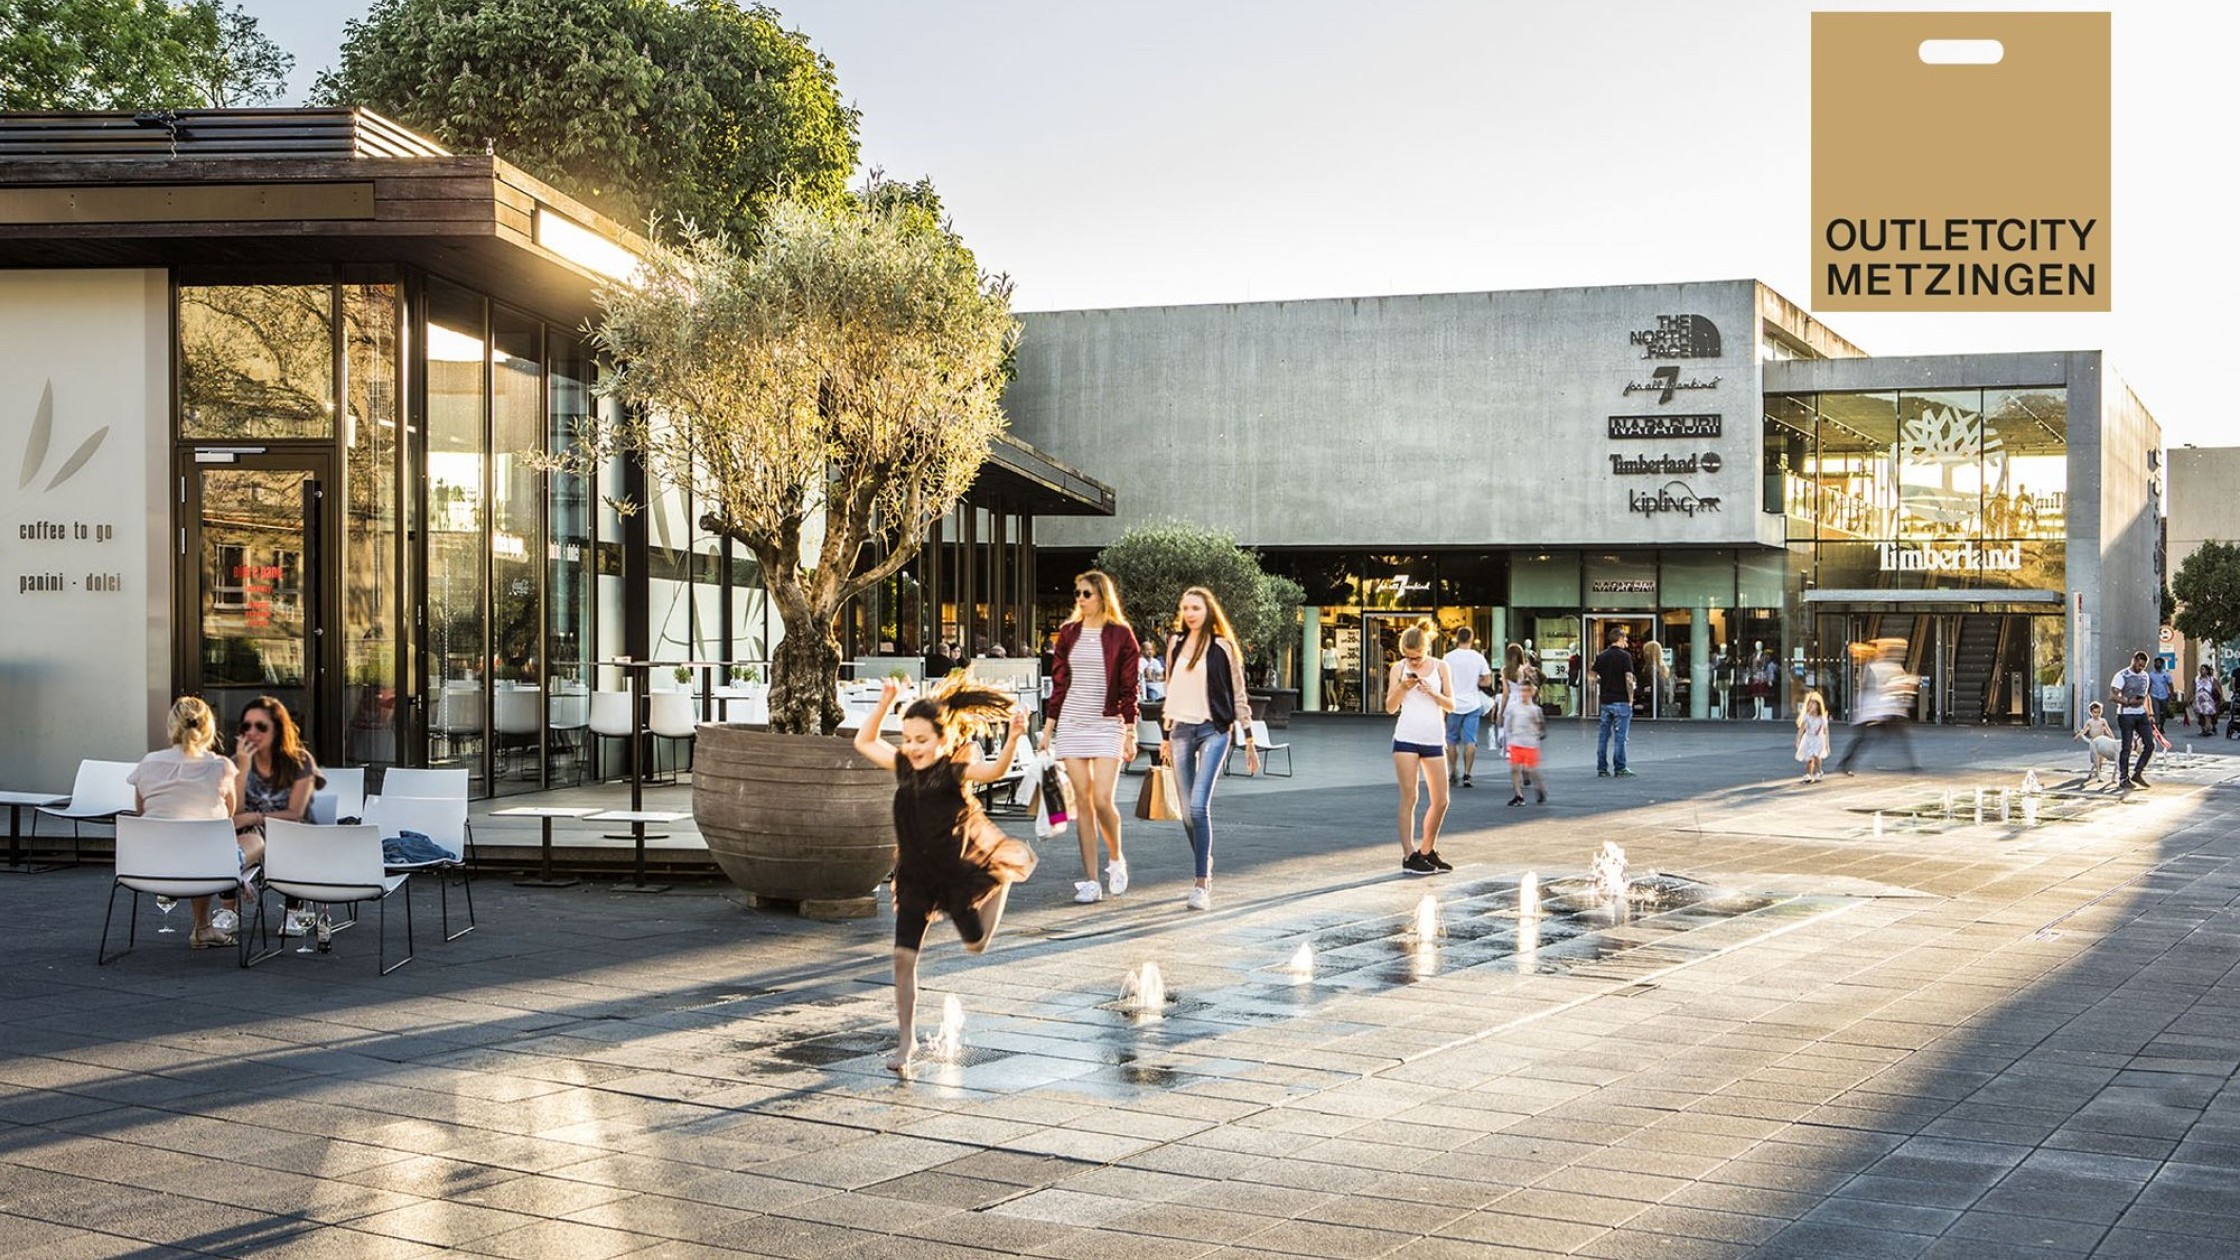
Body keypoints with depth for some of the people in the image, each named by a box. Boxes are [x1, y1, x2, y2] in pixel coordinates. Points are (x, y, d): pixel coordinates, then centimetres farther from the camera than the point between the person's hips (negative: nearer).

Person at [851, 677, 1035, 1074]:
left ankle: (1010, 865, 42)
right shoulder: (904, 766, -3)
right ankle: (906, 1041, 6)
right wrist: (885, 704, 2)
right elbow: (864, 742, 12)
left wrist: (1014, 736, -53)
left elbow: (996, 770, -37)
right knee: (903, 956, -4)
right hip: (914, 876, 4)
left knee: (976, 943, 17)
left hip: (957, 872, -4)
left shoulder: (953, 772, -18)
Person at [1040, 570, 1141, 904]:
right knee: (1083, 801, 1)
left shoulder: (1121, 634, 0)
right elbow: (1058, 684, 12)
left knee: (1102, 800, -13)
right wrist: (1048, 727, 8)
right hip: (1072, 723, 3)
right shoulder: (1068, 633, 9)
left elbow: (1129, 688, -1)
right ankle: (1090, 881, 3)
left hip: (1107, 724, -3)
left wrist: (1130, 733, -4)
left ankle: (1116, 858, 16)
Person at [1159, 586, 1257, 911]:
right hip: (1181, 731, 5)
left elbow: (1238, 696, 1)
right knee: (1187, 811, 6)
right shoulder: (1176, 646, 12)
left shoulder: (1222, 648, -2)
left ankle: (1201, 886, -18)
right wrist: (1167, 736, 20)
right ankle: (1204, 875, 23)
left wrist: (1249, 740, -1)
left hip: (1213, 730, -5)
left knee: (1199, 806, -18)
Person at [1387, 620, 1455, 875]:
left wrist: (1432, 693, -12)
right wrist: (1402, 687, -14)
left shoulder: (1440, 667, 7)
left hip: (1434, 739, 3)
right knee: (1409, 798, -6)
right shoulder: (1398, 668, 4)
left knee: (1441, 800, 4)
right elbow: (1390, 707, 3)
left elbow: (1451, 705, 6)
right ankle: (1409, 856, -2)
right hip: (1406, 738, -3)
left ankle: (1427, 850, 20)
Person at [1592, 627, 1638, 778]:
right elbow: (1629, 679, -14)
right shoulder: (1625, 656, -9)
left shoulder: (1601, 656, 8)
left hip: (1605, 701, 5)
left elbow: (1594, 678, 10)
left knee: (1603, 735, 8)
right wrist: (1630, 699, -5)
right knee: (1620, 735, -1)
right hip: (1621, 701, -5)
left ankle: (1602, 768, 9)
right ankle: (1619, 768, 0)